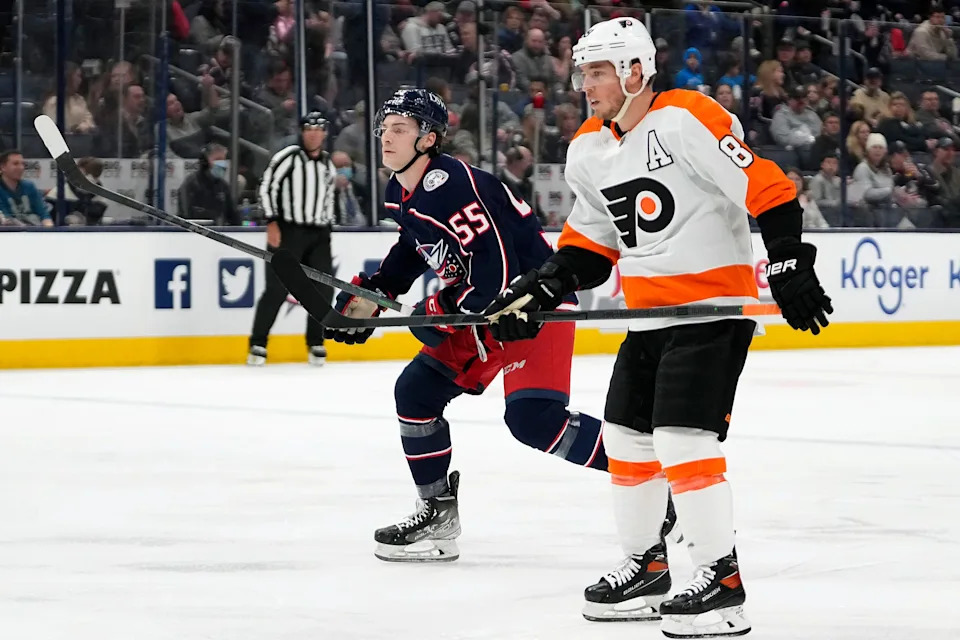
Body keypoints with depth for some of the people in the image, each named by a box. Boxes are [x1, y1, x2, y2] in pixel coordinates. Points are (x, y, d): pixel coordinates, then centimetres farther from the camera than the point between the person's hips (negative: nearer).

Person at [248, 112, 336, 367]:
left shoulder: (328, 165, 14)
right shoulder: (288, 156, -6)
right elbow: (267, 187, -10)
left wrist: (327, 227, 19)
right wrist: (272, 222, -16)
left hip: (317, 235, 6)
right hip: (287, 231, -6)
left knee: (323, 289, 2)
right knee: (277, 289, -9)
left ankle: (316, 344, 15)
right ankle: (258, 345, -4)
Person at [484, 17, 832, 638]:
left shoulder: (688, 121, -18)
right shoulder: (588, 152, 9)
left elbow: (769, 190, -19)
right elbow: (590, 244, 19)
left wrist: (790, 267, -22)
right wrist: (537, 291, 7)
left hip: (714, 308, -9)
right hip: (649, 317, 9)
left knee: (683, 438, -16)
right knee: (625, 436, 13)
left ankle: (723, 583, -10)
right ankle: (646, 569, 27)